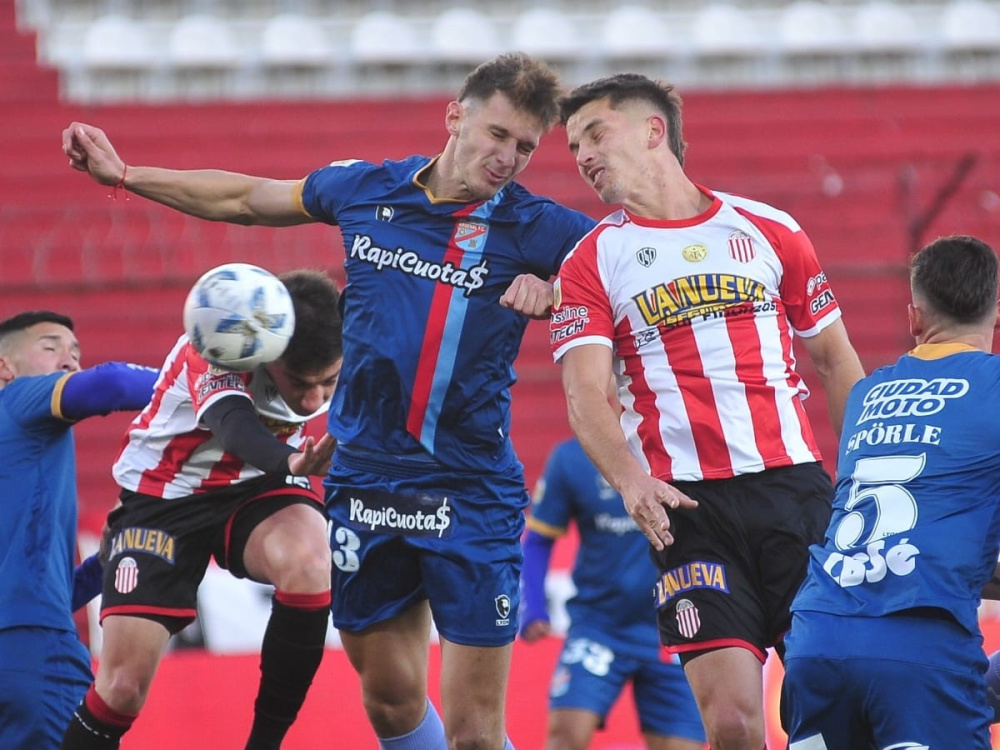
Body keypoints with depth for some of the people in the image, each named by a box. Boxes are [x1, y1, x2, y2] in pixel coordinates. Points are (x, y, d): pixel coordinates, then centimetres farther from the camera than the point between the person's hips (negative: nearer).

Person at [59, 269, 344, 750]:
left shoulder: (332, 353, -18)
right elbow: (235, 424, -50)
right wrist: (291, 462, -70)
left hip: (256, 486, 3)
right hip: (163, 496, -3)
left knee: (310, 563, -33)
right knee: (123, 686, -14)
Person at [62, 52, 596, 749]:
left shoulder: (535, 228, -7)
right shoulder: (364, 190, 4)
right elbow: (247, 198, 19)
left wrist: (550, 290, -23)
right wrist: (124, 174, 25)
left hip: (471, 498, -4)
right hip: (364, 482, 4)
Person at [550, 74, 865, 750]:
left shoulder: (768, 230, 11)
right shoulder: (591, 262, 7)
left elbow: (837, 363, 16)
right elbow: (586, 393, -6)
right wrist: (630, 479, -25)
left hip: (796, 488, 1)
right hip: (686, 508, -1)